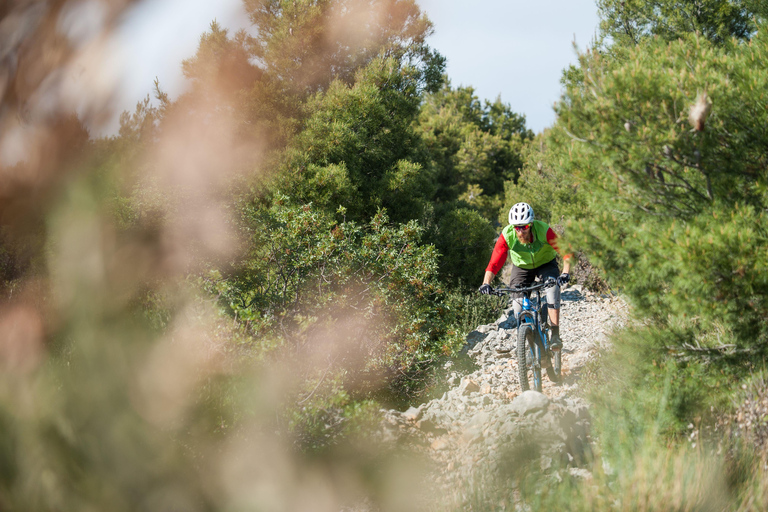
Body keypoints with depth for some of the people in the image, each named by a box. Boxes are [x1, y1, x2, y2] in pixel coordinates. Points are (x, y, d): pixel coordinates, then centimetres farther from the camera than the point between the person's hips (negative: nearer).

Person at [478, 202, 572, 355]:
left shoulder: (543, 230, -34)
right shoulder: (507, 236, -30)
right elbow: (494, 263, -30)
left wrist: (565, 273, -49)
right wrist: (486, 283, -45)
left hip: (546, 264, -2)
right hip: (522, 266, 2)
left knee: (553, 289, -29)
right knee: (518, 305, -13)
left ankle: (554, 335, -21)